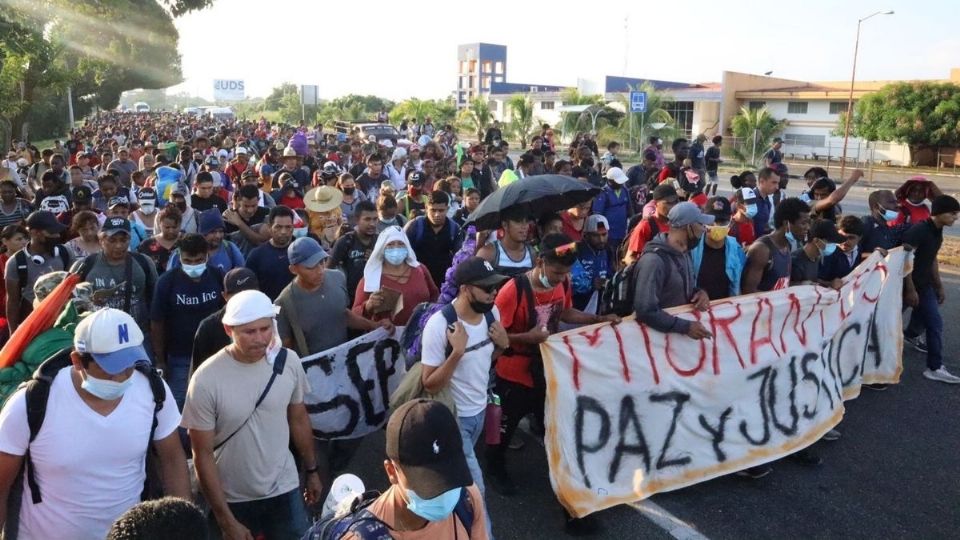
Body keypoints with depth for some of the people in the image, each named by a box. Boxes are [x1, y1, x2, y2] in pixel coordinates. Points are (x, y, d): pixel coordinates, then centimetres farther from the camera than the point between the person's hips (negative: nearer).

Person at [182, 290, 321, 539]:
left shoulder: (288, 361, -11)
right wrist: (225, 520, -13)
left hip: (284, 490, 3)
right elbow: (203, 455, -14)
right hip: (231, 500, -2)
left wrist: (311, 470, 12)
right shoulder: (206, 380, -21)